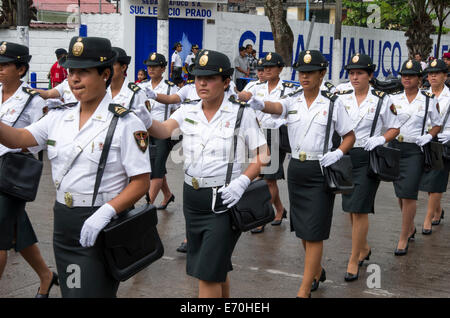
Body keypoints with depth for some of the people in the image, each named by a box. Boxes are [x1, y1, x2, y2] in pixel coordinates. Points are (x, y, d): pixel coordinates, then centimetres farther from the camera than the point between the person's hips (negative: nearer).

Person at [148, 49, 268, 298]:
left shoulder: (242, 114, -5)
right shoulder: (187, 112, 5)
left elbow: (263, 155, -2)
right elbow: (164, 130, -14)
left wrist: (242, 181, -17)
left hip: (224, 199, -5)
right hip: (192, 197, 5)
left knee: (208, 272, -7)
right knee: (217, 268, 20)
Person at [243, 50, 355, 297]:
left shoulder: (333, 103, -3)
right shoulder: (292, 100, 4)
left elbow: (350, 135, 5)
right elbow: (277, 107, -19)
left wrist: (338, 153, -15)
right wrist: (260, 104, -42)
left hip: (321, 171, -4)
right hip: (296, 168, 4)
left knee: (314, 232, -4)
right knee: (302, 229, 16)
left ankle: (304, 291, 1)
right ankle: (317, 272, 38)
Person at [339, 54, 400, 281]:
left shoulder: (383, 100, -2)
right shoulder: (342, 98, 6)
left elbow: (394, 129, 4)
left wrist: (379, 139, -15)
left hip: (368, 158, -4)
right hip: (345, 156, 4)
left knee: (359, 209, -8)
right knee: (351, 209, 12)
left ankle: (354, 260, 2)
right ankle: (363, 248, 34)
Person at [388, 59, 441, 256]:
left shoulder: (428, 100, 1)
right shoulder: (394, 99, 6)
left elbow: (438, 124, 9)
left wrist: (429, 136, -7)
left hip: (415, 151, -3)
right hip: (395, 147, 3)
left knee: (409, 194, -9)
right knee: (400, 194, 11)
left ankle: (404, 238, -1)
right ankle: (410, 227, 33)